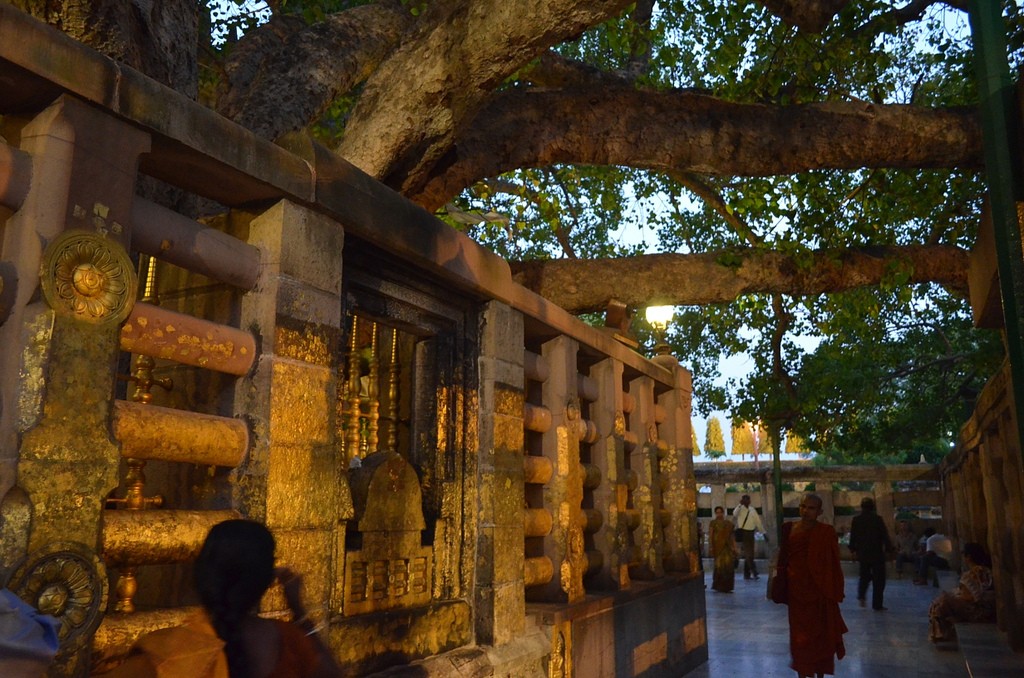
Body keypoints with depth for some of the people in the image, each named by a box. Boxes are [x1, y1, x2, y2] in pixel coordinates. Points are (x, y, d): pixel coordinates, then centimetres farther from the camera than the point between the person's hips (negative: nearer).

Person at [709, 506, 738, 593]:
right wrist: (711, 547, -10)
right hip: (718, 547, -3)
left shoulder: (729, 524, 12)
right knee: (719, 566, -5)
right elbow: (711, 536, -2)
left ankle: (726, 587, 12)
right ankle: (718, 586, 6)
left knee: (729, 567, 1)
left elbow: (732, 537, 12)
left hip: (728, 547, 3)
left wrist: (735, 548, 7)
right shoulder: (713, 523, 3)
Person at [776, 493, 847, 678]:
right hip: (797, 590, 2)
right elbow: (783, 559, 4)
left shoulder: (826, 532, -7)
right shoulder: (789, 528, 0)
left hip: (819, 591, -2)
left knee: (821, 635, 9)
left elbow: (833, 565, -6)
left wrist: (834, 593, -7)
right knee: (799, 635, 9)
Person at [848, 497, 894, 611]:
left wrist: (853, 550, 18)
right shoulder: (878, 519, -11)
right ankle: (877, 605, 6)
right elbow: (885, 536, -8)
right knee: (878, 580, 5)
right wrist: (890, 549, 3)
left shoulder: (856, 520, -1)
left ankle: (861, 596, 1)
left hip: (862, 554, 3)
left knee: (864, 576, 20)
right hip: (877, 554, -3)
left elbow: (853, 536, 5)